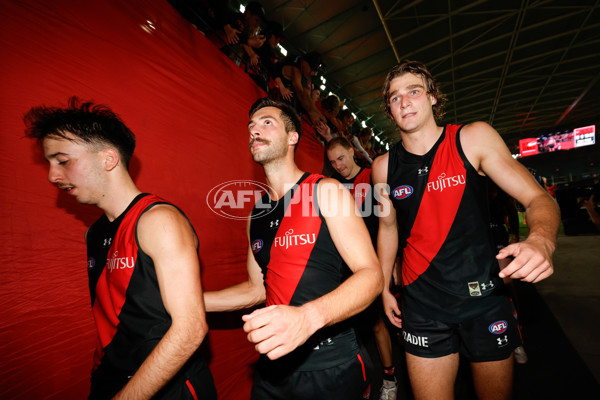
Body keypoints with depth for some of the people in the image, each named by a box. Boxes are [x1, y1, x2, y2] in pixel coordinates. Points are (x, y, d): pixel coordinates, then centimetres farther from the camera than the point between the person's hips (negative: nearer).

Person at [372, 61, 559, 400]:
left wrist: (542, 240, -30)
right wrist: (384, 287, 9)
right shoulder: (384, 167, -3)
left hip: (483, 295, 0)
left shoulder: (473, 139, -7)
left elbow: (538, 198, -7)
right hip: (422, 304, 0)